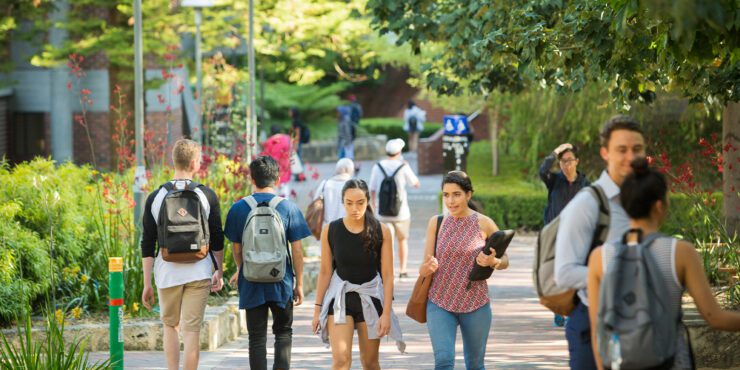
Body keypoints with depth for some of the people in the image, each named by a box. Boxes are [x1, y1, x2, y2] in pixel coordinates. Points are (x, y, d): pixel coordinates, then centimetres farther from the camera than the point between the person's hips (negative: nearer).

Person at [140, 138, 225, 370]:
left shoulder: (155, 198, 0)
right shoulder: (207, 196, -2)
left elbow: (147, 246, 0)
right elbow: (217, 240, 2)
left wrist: (147, 284, 5)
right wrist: (219, 272, 15)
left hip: (167, 273, 1)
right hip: (198, 272, -1)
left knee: (170, 326, 19)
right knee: (192, 331, 0)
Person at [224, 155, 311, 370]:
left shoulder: (238, 209, -3)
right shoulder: (288, 208, -5)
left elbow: (236, 249, 4)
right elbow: (297, 250, -4)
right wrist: (299, 284, 6)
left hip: (252, 283, 0)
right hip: (281, 283, 0)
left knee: (257, 337, 8)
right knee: (283, 332, 16)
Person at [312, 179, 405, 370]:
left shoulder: (380, 231, -7)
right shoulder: (330, 231, -5)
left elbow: (387, 275, -6)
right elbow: (325, 272, 1)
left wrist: (386, 312, -10)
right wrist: (317, 308, 1)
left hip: (370, 297, 0)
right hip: (340, 296, 0)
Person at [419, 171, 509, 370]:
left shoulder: (484, 223, -4)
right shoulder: (436, 223, 1)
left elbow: (504, 260, 5)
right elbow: (423, 269, 2)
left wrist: (492, 261, -18)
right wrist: (428, 267, -22)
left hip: (475, 303, 0)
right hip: (440, 303, 0)